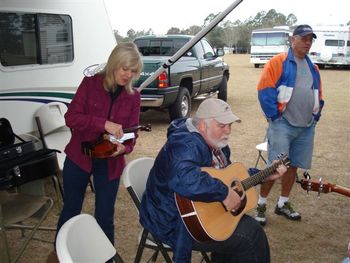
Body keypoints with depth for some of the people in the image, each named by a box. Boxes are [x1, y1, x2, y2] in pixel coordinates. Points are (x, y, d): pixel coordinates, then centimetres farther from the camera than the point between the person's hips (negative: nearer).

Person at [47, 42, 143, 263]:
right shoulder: (90, 83, -8)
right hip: (78, 158, 0)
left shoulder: (133, 96, -3)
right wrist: (104, 124, -29)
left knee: (105, 217, 9)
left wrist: (124, 147, -25)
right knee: (71, 210, 17)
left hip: (110, 164, 1)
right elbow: (71, 117, -16)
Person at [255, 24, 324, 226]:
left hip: (307, 127, 7)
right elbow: (265, 90, -12)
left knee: (294, 166, 13)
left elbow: (319, 96, 23)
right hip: (283, 124, -6)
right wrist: (275, 115, -13)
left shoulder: (313, 68, 16)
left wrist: (315, 116, 11)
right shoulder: (278, 62, -5)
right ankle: (261, 205, 8)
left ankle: (283, 203, 27)